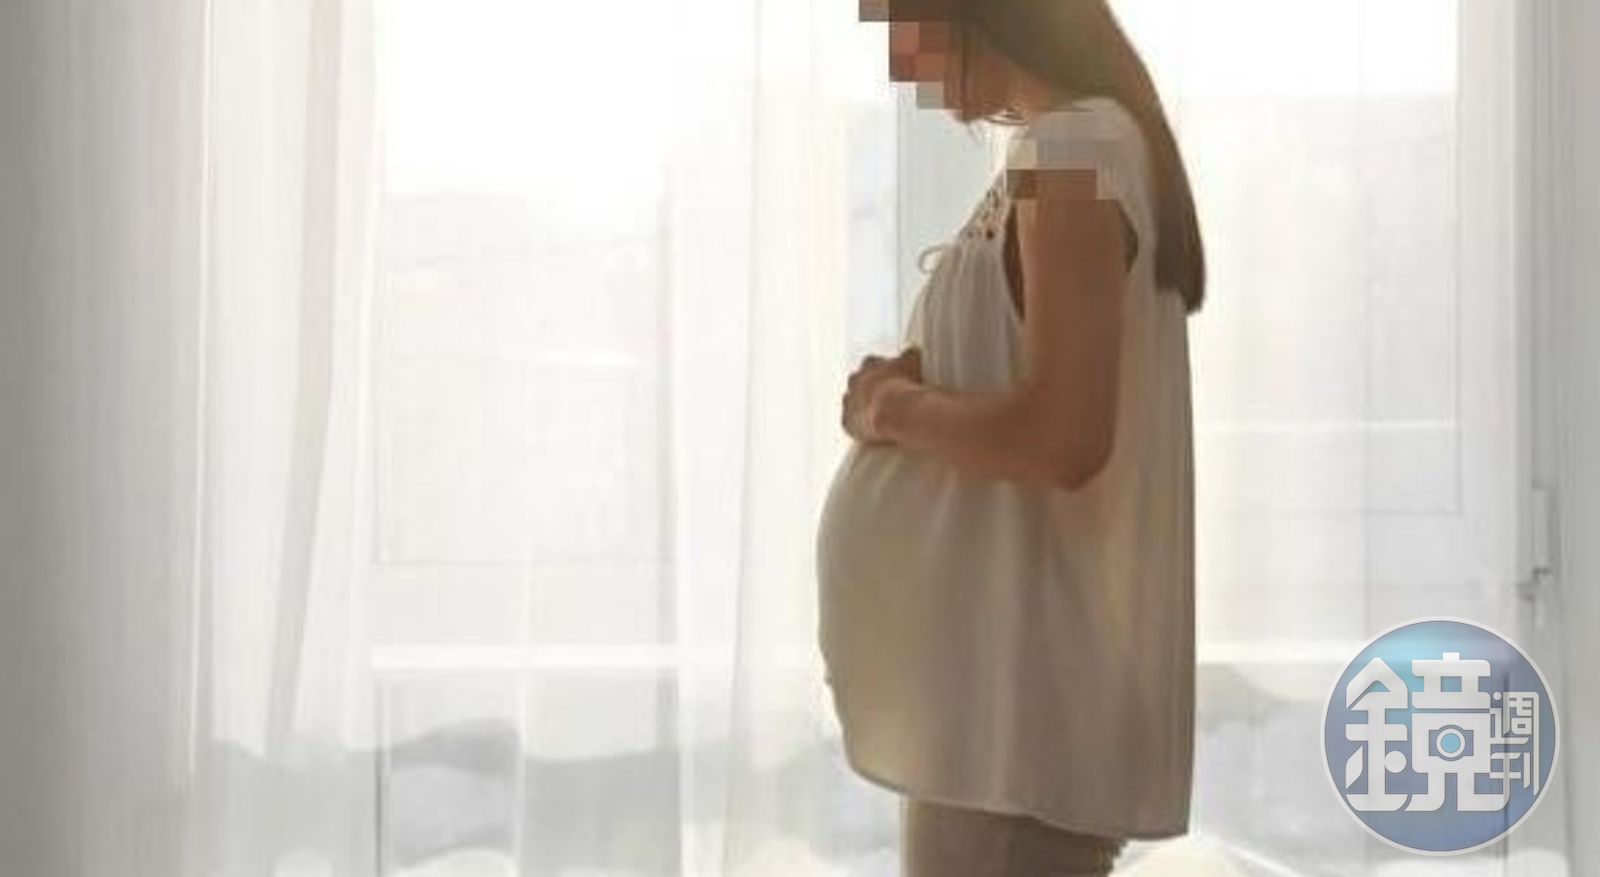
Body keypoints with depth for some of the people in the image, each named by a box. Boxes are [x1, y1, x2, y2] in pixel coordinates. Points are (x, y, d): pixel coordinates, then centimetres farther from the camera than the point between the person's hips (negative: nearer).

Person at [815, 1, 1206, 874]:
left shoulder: (1073, 146, -15)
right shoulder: (1078, 143, 15)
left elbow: (1064, 435, -25)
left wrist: (896, 409, -10)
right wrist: (921, 385, 5)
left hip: (1022, 685, -10)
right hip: (1009, 669, 10)